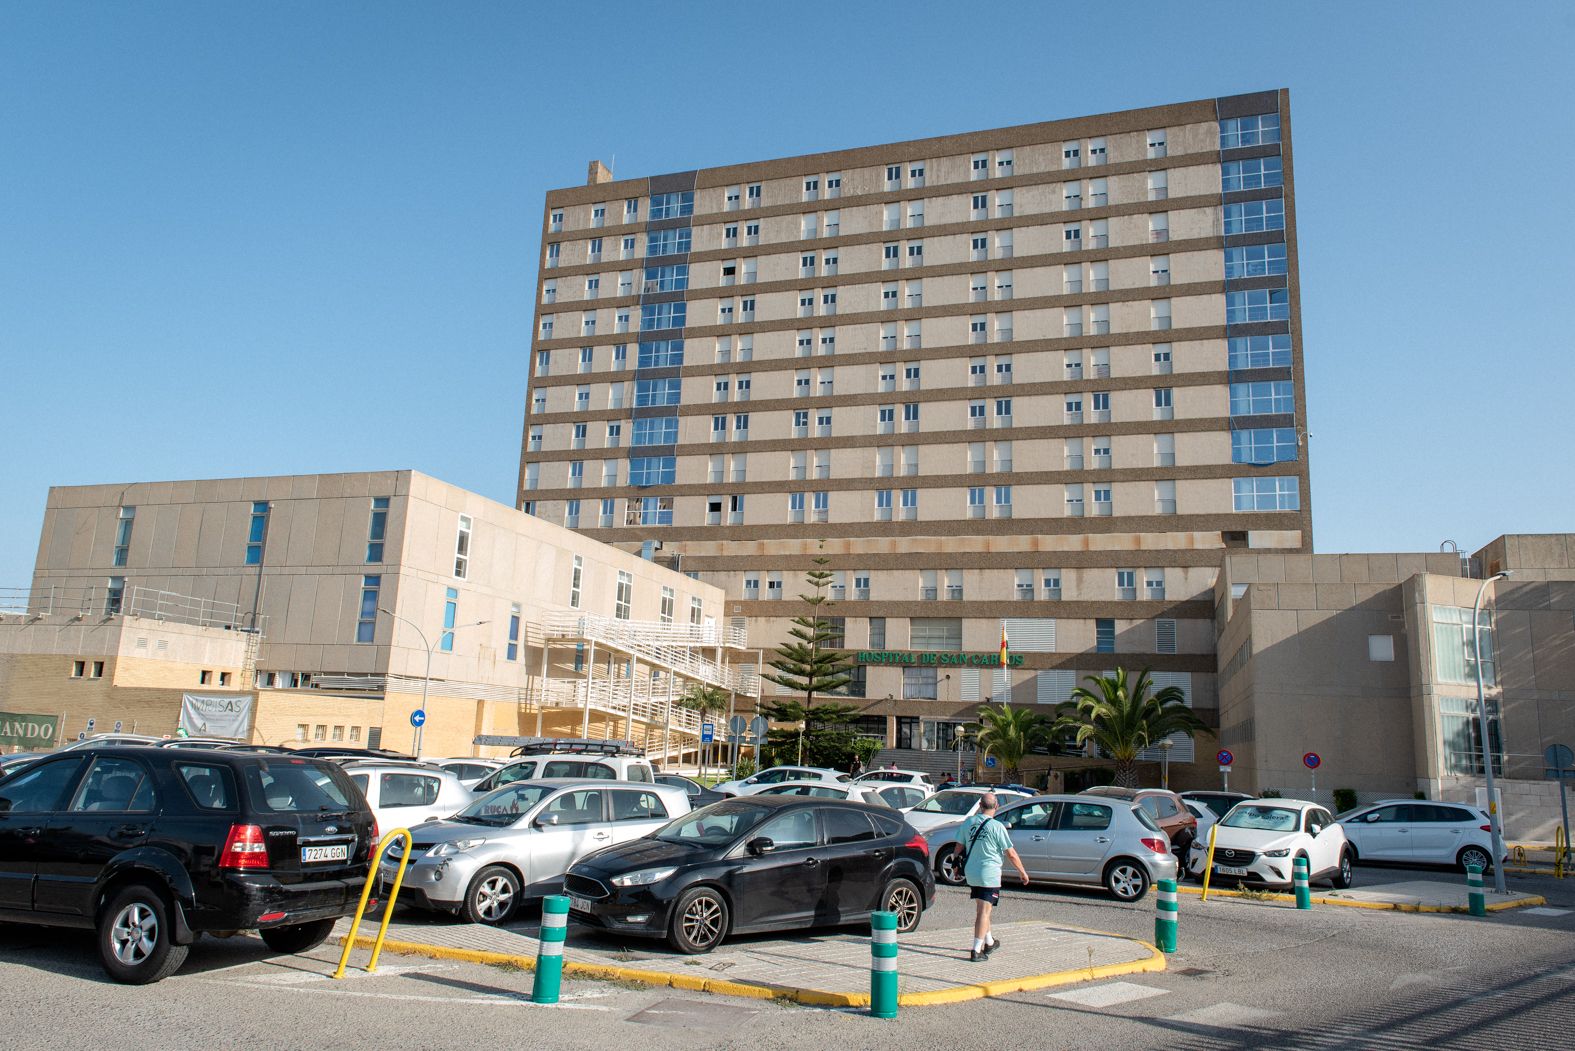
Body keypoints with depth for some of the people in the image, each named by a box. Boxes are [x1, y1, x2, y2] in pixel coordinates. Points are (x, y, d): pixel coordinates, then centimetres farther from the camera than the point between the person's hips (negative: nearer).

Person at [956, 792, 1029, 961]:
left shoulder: (968, 823, 0)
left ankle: (989, 942, 36)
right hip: (989, 874, -6)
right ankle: (976, 950, -4)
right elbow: (1011, 854, -10)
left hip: (970, 873, 6)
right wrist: (1022, 872, 3)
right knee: (984, 911, -1)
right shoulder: (997, 827, -14)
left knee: (981, 909, 21)